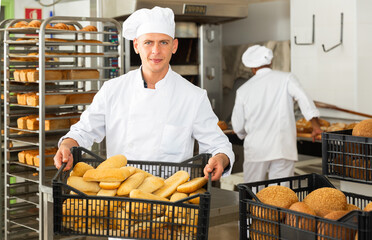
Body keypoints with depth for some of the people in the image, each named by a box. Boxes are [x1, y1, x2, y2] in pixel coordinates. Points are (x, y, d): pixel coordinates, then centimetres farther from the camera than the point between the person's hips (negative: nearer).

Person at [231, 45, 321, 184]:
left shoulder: (243, 90, 7)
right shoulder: (286, 79, 1)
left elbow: (238, 127, 11)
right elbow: (303, 99, -14)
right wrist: (316, 126, -10)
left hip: (256, 149, 1)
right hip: (283, 149, -1)